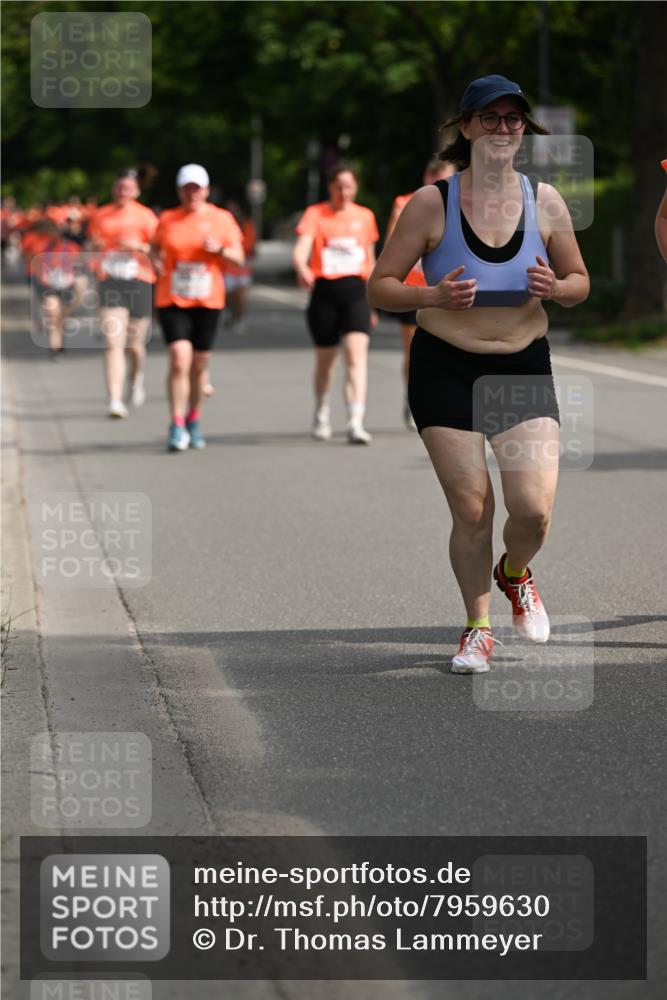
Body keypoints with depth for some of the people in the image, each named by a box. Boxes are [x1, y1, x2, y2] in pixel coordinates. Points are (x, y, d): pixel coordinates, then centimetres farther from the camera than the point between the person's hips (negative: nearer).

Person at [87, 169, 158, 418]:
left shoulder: (145, 216, 3)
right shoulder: (101, 215, 10)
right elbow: (89, 246, 22)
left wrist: (140, 246, -16)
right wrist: (94, 245, -1)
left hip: (139, 282, -1)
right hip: (109, 283, 1)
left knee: (134, 345, 9)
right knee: (113, 343, -13)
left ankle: (136, 379, 43)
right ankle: (115, 400, -18)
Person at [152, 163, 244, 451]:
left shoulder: (221, 219, 2)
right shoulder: (167, 219, 4)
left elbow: (238, 257, 3)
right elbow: (156, 247, 20)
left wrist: (220, 249, -16)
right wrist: (157, 263, -1)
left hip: (208, 301, 1)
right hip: (172, 300, -1)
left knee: (199, 365, 10)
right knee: (179, 359, -16)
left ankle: (194, 418, 31)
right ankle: (177, 427, -14)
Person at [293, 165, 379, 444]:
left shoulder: (364, 216, 11)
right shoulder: (315, 214, 2)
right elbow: (302, 247, -13)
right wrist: (301, 268, -35)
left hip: (355, 290, 1)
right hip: (324, 290, -1)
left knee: (357, 353, -17)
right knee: (325, 358, 11)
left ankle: (356, 423, -23)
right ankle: (322, 415, 36)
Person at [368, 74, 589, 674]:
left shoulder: (545, 202, 0)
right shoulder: (432, 203, -7)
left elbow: (581, 282, 11)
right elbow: (379, 287, -3)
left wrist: (555, 288, -12)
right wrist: (434, 296, -22)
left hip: (524, 367, 2)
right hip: (445, 369, -2)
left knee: (534, 509, -10)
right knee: (471, 510, -4)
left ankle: (515, 573, 26)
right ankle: (478, 627, 20)